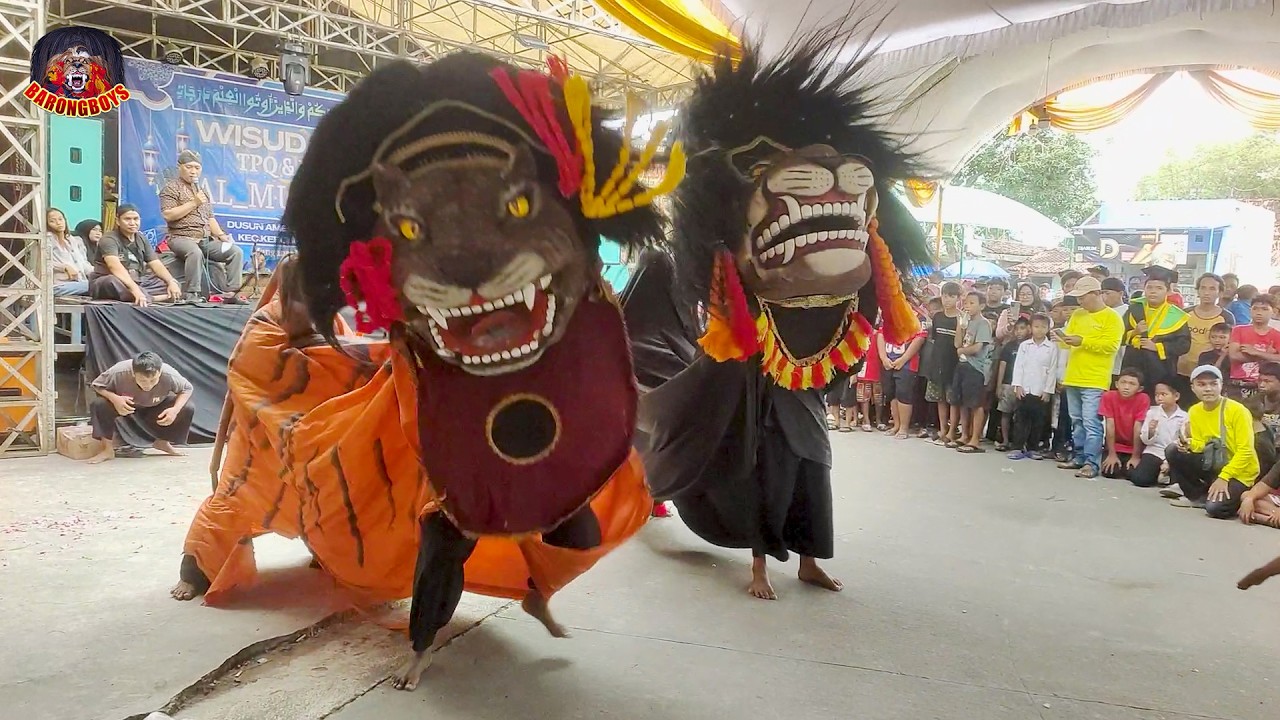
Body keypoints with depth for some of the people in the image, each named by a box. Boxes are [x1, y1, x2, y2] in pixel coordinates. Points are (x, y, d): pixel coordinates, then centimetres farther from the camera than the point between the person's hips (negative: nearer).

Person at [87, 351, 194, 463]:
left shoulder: (169, 375, -35)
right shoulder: (119, 373, -36)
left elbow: (187, 389, -16)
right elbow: (96, 385, -18)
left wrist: (175, 410, -35)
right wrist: (114, 398, -39)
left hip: (155, 408, 1)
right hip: (125, 405, -1)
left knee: (188, 409, -22)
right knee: (99, 404, -30)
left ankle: (163, 442, 5)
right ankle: (107, 450, -11)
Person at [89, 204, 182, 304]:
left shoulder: (142, 239, 9)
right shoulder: (109, 239, -14)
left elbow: (156, 264, 2)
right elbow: (115, 267, -31)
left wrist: (171, 282, -19)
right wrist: (135, 289, -46)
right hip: (106, 283, -7)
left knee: (173, 284, -8)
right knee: (114, 282, -41)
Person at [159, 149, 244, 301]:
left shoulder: (201, 190, 24)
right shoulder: (171, 188, 2)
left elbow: (210, 218, 24)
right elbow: (168, 215, -12)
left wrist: (220, 235, 6)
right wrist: (193, 203, -12)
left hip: (206, 240, 7)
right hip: (182, 238, -7)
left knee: (236, 251, -13)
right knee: (195, 252, -39)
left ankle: (231, 291, -16)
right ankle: (192, 294, -36)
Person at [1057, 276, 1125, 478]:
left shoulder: (1111, 317, -5)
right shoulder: (1077, 315, 15)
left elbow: (1111, 345, -15)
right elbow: (1070, 337, 19)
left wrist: (1083, 341, -19)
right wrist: (1065, 339, -4)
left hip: (1095, 380, -7)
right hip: (1073, 377, 7)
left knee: (1091, 423, -10)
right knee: (1076, 421, 12)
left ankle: (1092, 463, -10)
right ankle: (1079, 457, 20)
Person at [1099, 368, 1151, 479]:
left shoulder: (1143, 399, -17)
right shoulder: (1108, 396, -13)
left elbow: (1138, 428, -17)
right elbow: (1110, 426, -14)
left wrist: (1135, 456, -15)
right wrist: (1112, 454, -13)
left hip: (1134, 448, -1)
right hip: (1115, 447, 1)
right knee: (1110, 472, -19)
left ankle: (1127, 465, 13)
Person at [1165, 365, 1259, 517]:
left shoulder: (1238, 410, -19)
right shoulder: (1194, 411, 0)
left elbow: (1245, 452, -19)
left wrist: (1223, 477, -24)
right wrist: (1189, 443, -15)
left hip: (1239, 472, -6)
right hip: (1214, 466, 6)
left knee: (1215, 508, -29)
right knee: (1173, 451, -12)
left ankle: (1239, 496, 8)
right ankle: (1197, 496, 5)